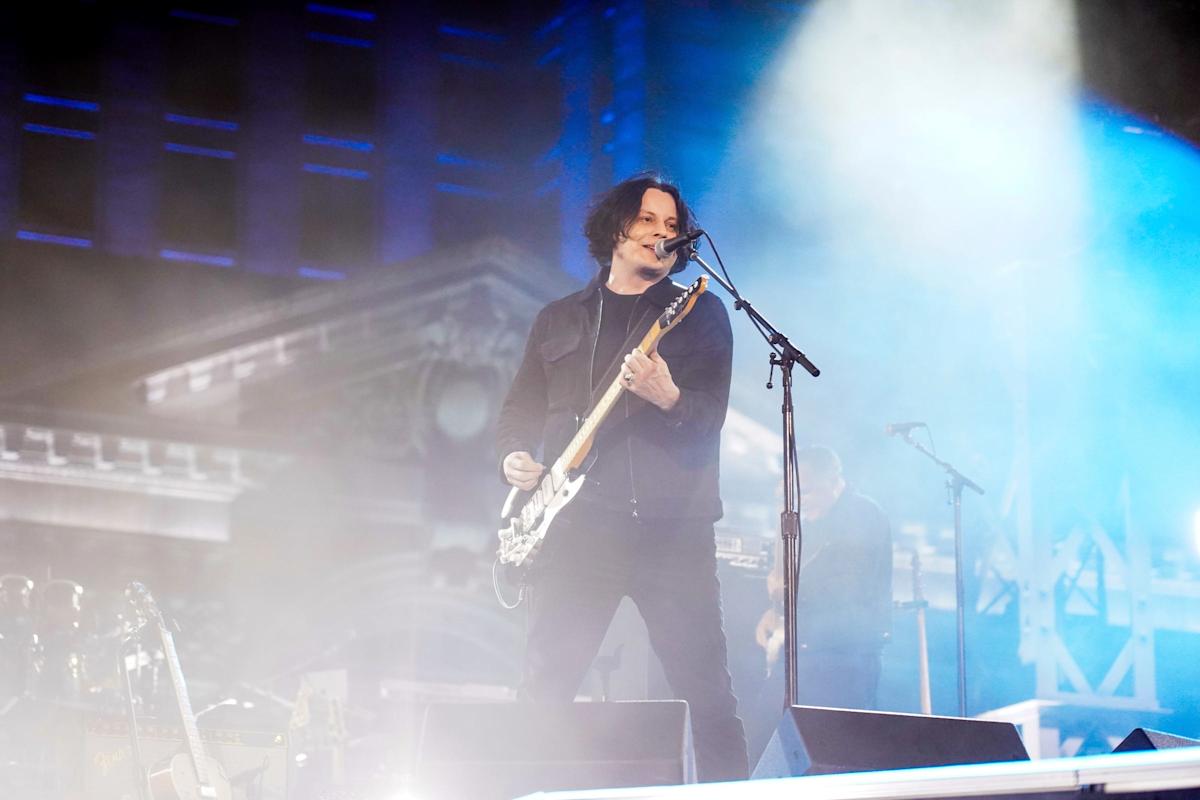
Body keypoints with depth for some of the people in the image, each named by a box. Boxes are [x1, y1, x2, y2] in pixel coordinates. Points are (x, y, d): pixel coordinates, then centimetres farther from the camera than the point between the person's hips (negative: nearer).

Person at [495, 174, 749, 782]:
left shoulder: (700, 313, 8)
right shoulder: (558, 319, 18)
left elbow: (710, 416, -3)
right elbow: (521, 408, 20)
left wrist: (669, 400, -24)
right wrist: (514, 455, -1)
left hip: (671, 527, -2)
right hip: (577, 527, 2)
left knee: (706, 692, -4)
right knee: (542, 691, -2)